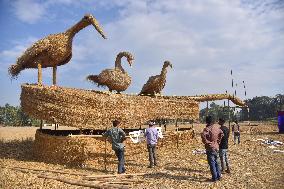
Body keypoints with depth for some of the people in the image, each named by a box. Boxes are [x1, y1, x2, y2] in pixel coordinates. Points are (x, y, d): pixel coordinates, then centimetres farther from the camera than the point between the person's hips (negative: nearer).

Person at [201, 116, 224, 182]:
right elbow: (221, 133, 19)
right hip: (216, 147, 7)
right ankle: (219, 176, 27)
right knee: (217, 162, 19)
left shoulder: (207, 128, -19)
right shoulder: (216, 127, 3)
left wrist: (206, 142, -21)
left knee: (212, 163, 2)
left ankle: (214, 178, 8)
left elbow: (203, 135, -36)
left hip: (210, 148, -7)